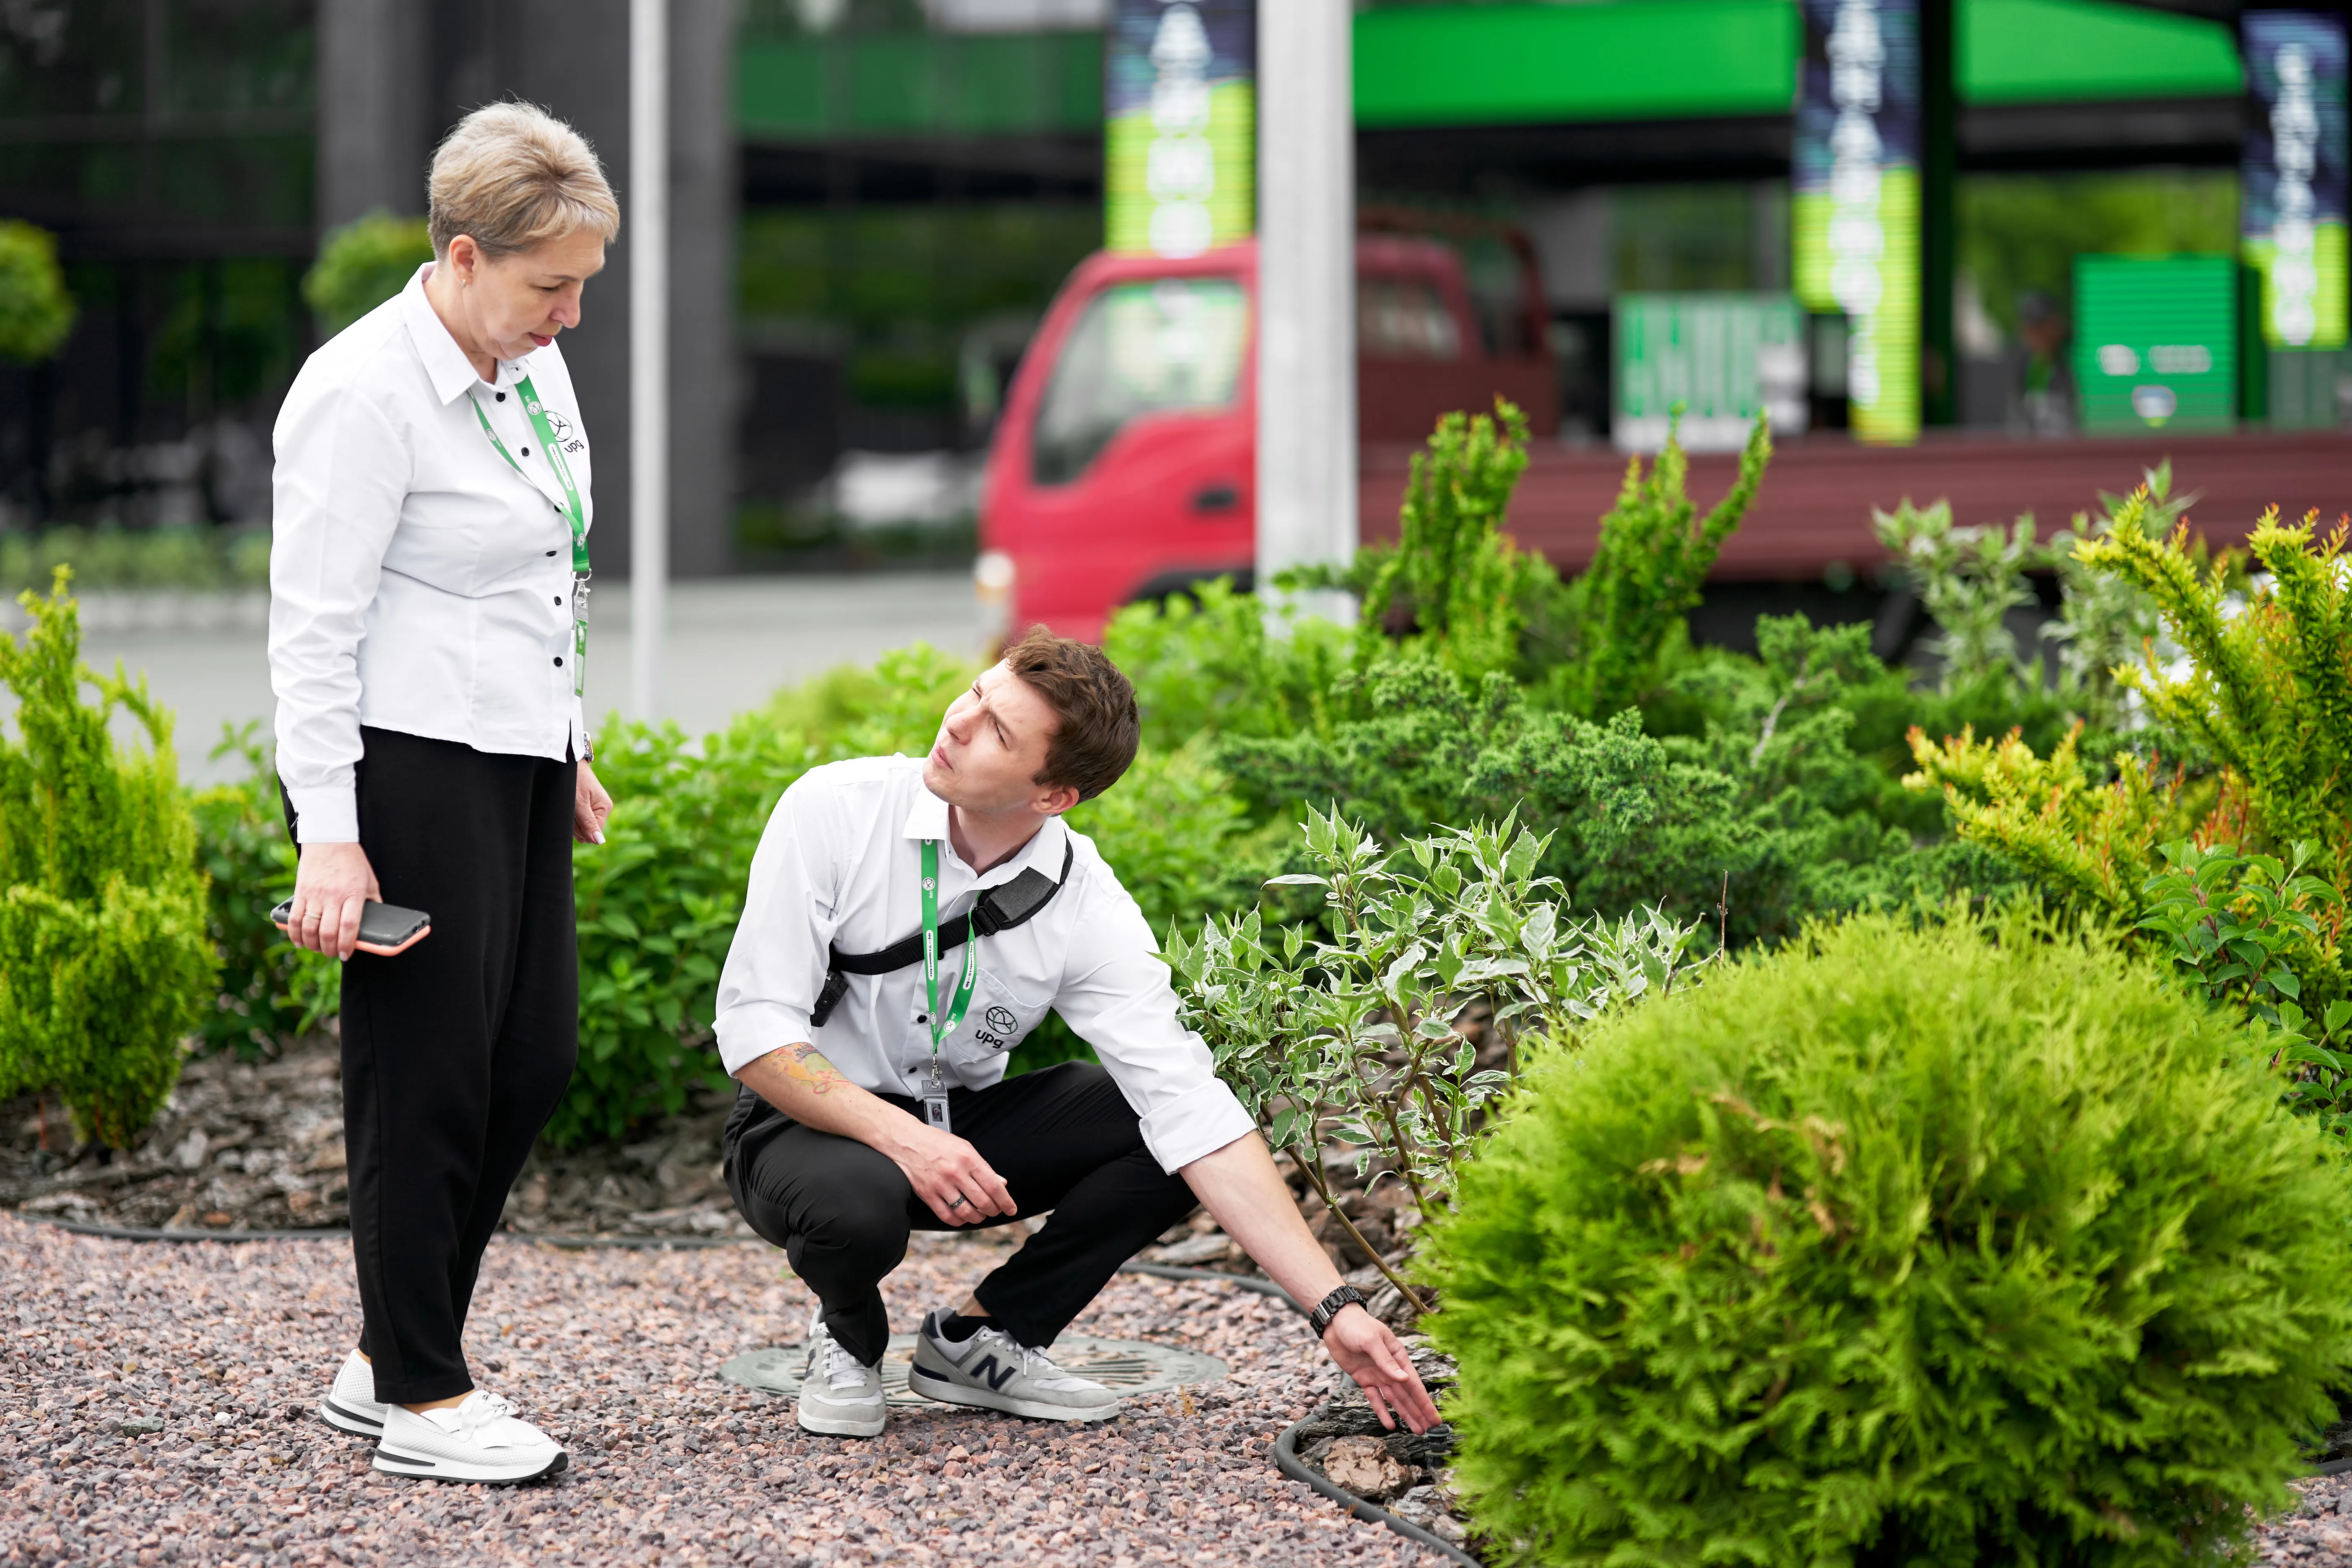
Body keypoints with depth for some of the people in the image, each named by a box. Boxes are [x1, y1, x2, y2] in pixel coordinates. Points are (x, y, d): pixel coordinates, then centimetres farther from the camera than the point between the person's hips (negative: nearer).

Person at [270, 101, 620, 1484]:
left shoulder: (535, 367, 10)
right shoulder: (362, 394, -16)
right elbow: (313, 628, -17)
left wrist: (573, 748, 23)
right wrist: (328, 838, -20)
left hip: (519, 767, 9)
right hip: (409, 780, -9)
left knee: (536, 1065, 10)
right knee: (426, 1085, -2)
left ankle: (391, 1361, 22)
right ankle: (420, 1403, 9)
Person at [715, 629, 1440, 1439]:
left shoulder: (1091, 910, -15)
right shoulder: (834, 810, -20)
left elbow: (1193, 1113, -19)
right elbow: (755, 1031, -21)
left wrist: (1334, 1306, -27)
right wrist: (901, 1137, -37)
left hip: (962, 1128, 3)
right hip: (809, 1128, -3)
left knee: (1158, 1116, -17)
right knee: (857, 1200, -37)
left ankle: (977, 1339, 0)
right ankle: (849, 1339, 0)